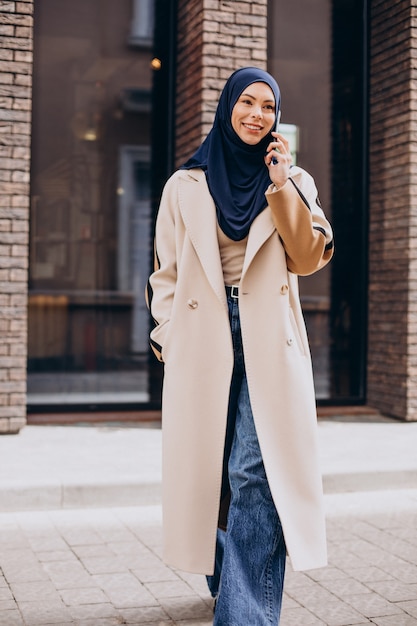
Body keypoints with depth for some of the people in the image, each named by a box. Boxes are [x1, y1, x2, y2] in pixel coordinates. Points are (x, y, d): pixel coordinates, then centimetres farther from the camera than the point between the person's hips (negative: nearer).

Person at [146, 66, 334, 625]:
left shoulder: (293, 182, 12)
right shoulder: (185, 185, 11)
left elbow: (308, 257, -4)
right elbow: (166, 273, 12)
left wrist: (281, 183, -7)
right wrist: (169, 339, 2)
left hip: (268, 344, -1)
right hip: (203, 343, 1)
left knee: (255, 474, -13)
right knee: (209, 471, 8)